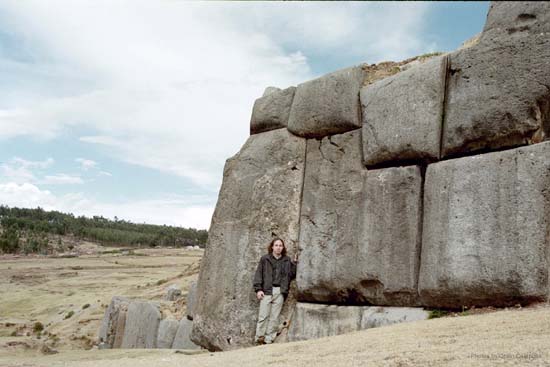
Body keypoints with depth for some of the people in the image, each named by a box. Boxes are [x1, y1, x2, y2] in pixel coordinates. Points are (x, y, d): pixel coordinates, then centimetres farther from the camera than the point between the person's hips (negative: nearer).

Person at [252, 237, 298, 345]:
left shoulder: (287, 260, 12)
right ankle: (259, 337, 1)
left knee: (274, 317, 2)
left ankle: (269, 339, 7)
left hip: (280, 292, 2)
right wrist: (258, 289, -5)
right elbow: (258, 274, 4)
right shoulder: (265, 259, 6)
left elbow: (292, 275, 9)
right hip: (267, 290, -2)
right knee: (263, 316, -6)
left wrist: (295, 263, -3)